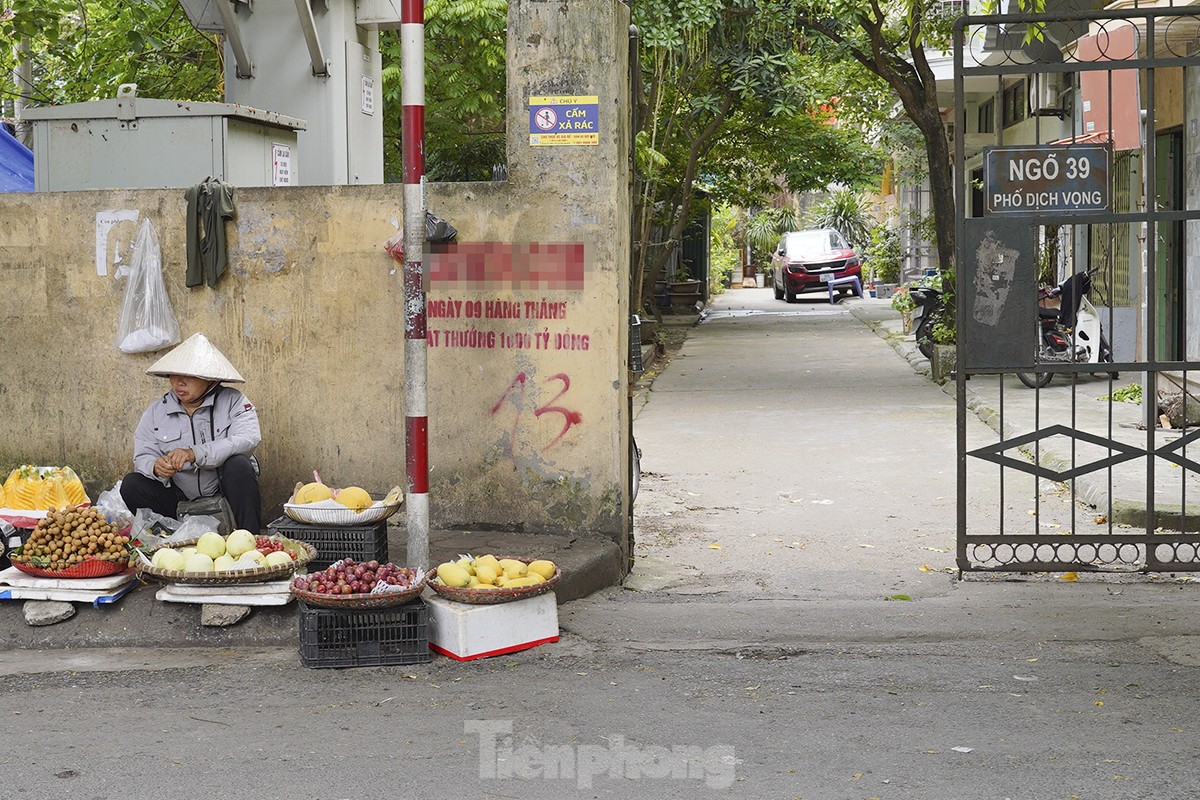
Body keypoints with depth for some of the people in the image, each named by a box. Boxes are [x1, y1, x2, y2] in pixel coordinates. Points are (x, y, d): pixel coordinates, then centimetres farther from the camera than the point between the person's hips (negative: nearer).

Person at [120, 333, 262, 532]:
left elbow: (249, 439, -25)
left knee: (238, 464, -31)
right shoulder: (156, 411, 3)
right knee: (131, 484, -16)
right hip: (179, 500, 3)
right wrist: (156, 468, -27)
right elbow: (142, 457, 0)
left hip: (225, 495, -3)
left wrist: (195, 454, -34)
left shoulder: (232, 401, -7)